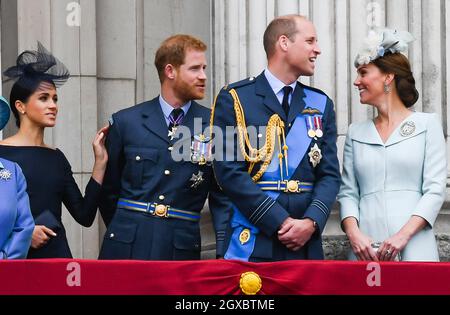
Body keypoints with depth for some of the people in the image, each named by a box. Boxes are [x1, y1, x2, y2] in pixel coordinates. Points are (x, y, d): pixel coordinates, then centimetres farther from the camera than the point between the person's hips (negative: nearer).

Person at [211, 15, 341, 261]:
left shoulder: (321, 104, 12)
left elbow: (330, 174, 7)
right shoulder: (234, 99, -1)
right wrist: (281, 222, -14)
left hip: (306, 243, 4)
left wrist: (311, 222, -12)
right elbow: (229, 171, -9)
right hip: (252, 242, -4)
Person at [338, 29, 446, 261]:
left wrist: (403, 235, -14)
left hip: (413, 247, -3)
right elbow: (348, 192, 10)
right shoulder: (356, 133, 15)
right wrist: (353, 233, -9)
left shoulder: (427, 124, 5)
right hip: (366, 248, 3)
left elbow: (435, 189, -2)